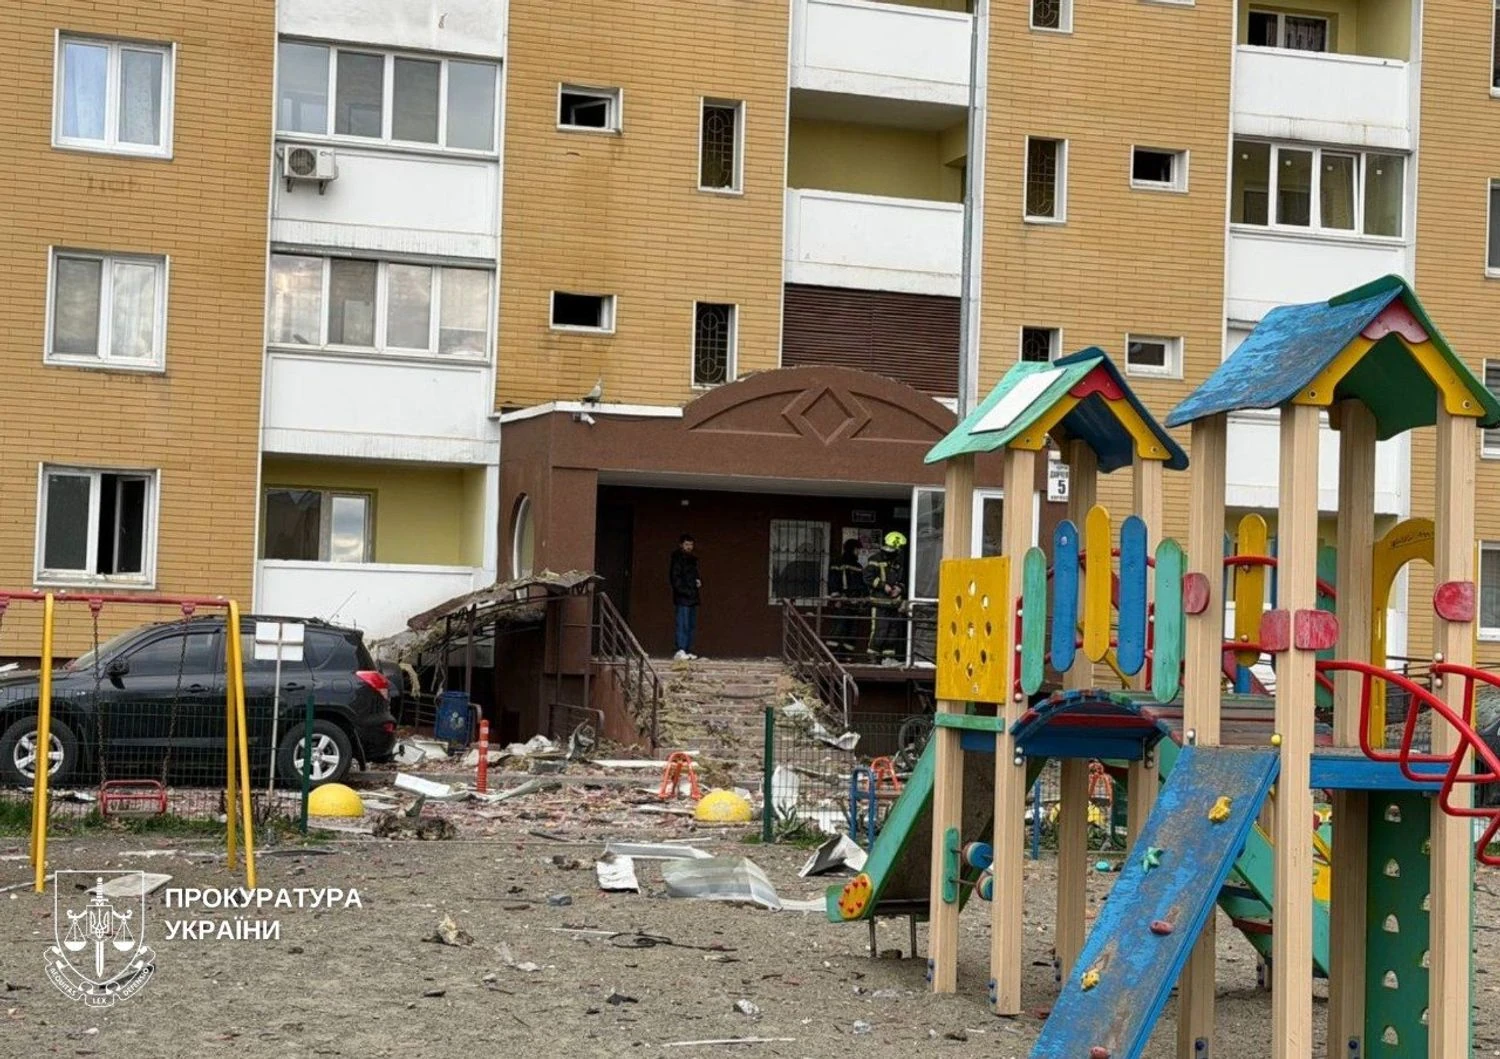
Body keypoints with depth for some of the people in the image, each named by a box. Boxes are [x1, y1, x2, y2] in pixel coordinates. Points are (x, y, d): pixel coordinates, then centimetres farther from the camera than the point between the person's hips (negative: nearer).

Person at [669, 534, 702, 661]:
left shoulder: (692, 559, 19)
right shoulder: (677, 559, -7)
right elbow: (674, 578, -14)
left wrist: (699, 581, 8)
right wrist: (684, 591, -19)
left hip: (692, 598, 9)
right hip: (682, 598, -9)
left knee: (692, 626, 9)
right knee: (683, 625, -14)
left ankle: (688, 651, 13)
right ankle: (680, 651, -18)